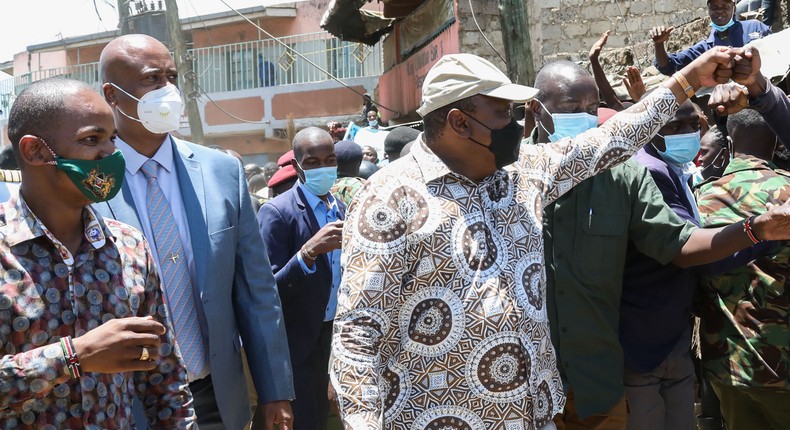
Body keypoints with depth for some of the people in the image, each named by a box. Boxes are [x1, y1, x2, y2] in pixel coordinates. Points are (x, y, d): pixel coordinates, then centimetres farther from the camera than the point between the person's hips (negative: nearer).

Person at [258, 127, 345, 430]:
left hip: (334, 336, 6)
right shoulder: (277, 212, -15)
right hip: (299, 342, -6)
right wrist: (309, 251, -33)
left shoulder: (341, 209, 7)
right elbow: (269, 289, -21)